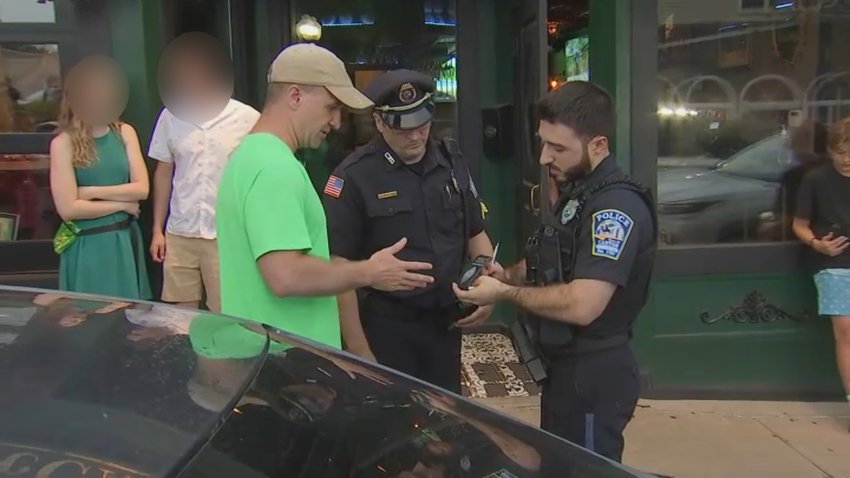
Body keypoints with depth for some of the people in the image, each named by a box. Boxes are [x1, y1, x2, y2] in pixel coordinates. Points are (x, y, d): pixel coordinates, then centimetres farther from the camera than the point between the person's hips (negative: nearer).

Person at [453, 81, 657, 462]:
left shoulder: (617, 206, -24)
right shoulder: (575, 192, 9)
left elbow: (581, 305, -31)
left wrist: (504, 293, -19)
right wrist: (505, 274, -1)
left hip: (593, 375, -10)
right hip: (565, 367, 10)